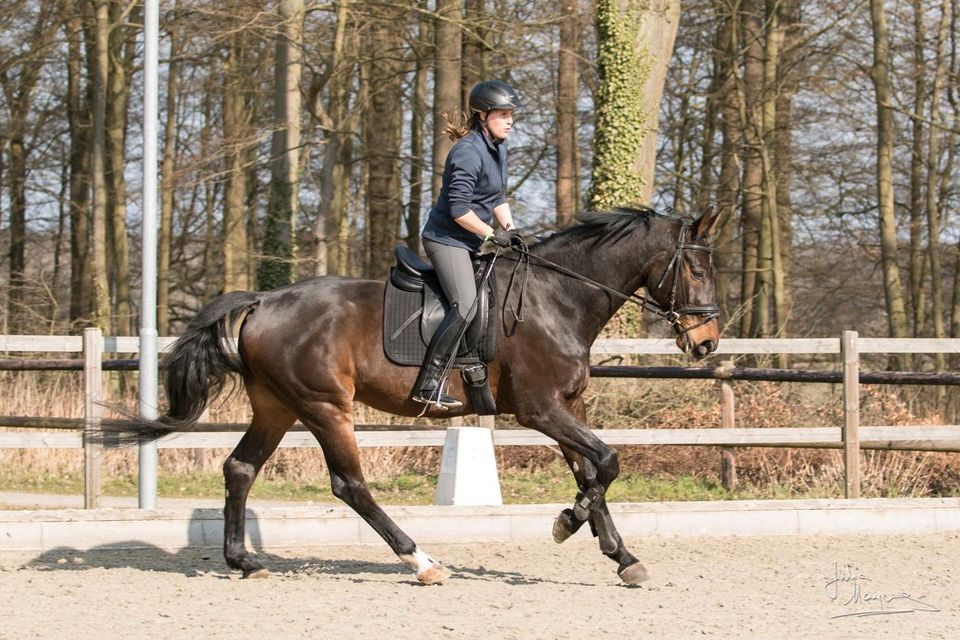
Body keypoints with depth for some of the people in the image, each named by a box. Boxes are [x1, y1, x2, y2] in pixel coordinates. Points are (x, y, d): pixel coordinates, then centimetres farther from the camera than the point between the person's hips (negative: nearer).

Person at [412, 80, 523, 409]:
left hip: (470, 244, 10)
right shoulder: (469, 152, -18)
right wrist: (494, 235, -17)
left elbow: (498, 197, 21)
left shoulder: (498, 148, 12)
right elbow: (459, 209, -23)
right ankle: (428, 385, -25)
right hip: (446, 239, -10)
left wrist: (510, 228, 5)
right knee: (466, 305, -24)